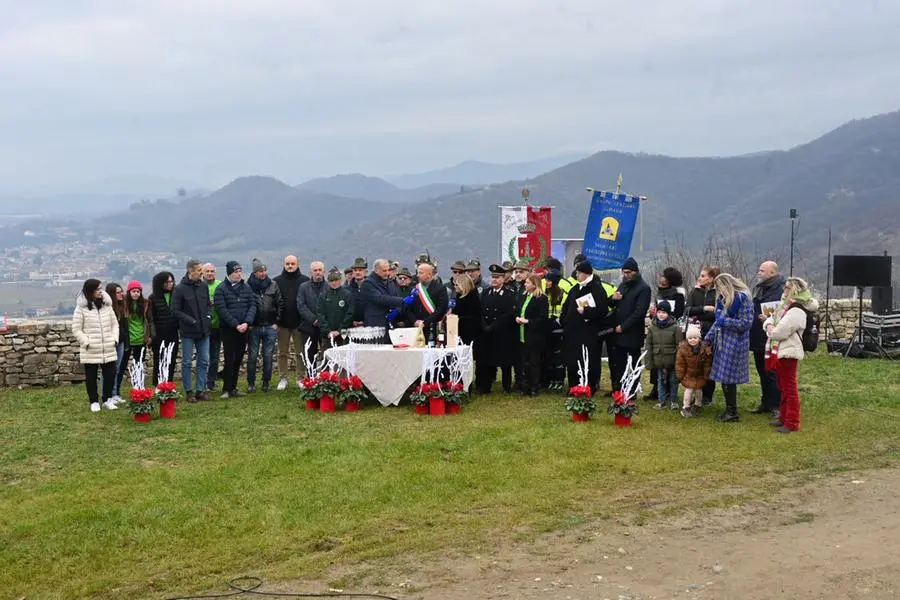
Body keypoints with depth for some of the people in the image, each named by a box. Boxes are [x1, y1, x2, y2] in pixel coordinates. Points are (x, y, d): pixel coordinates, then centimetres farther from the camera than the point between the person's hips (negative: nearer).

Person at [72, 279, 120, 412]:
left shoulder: (107, 306, 7)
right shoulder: (81, 308, -6)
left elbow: (115, 324, 13)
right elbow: (76, 329, -5)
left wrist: (115, 338, 1)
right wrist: (86, 342, -12)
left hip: (109, 350, 4)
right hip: (91, 351, -4)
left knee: (110, 374, 6)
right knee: (91, 377, 6)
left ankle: (107, 400, 20)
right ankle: (94, 402, 18)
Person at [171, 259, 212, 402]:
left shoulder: (204, 286, 4)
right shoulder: (180, 289, -10)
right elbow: (175, 310, -9)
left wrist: (209, 315, -2)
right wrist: (191, 321, -15)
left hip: (204, 330, 5)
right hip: (188, 331, -5)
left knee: (204, 361, 8)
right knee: (187, 362, 4)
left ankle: (201, 390, 16)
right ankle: (188, 392, 12)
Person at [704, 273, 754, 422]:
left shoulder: (742, 298, -11)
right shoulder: (723, 299, 14)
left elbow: (746, 323, -14)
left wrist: (724, 321, -15)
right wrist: (708, 337, 14)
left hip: (734, 343, -8)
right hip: (722, 341, 8)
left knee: (728, 378, -6)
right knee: (723, 377, 9)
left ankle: (733, 412, 3)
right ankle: (729, 410, 18)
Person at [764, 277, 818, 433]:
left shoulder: (797, 311, -20)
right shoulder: (785, 306, 13)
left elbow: (780, 332, -23)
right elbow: (771, 319, 20)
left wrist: (771, 332, -2)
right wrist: (769, 325, -3)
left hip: (789, 353, -10)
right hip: (780, 352, 10)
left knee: (790, 389, -4)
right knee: (783, 388, 18)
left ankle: (792, 423, 2)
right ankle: (784, 417, 29)